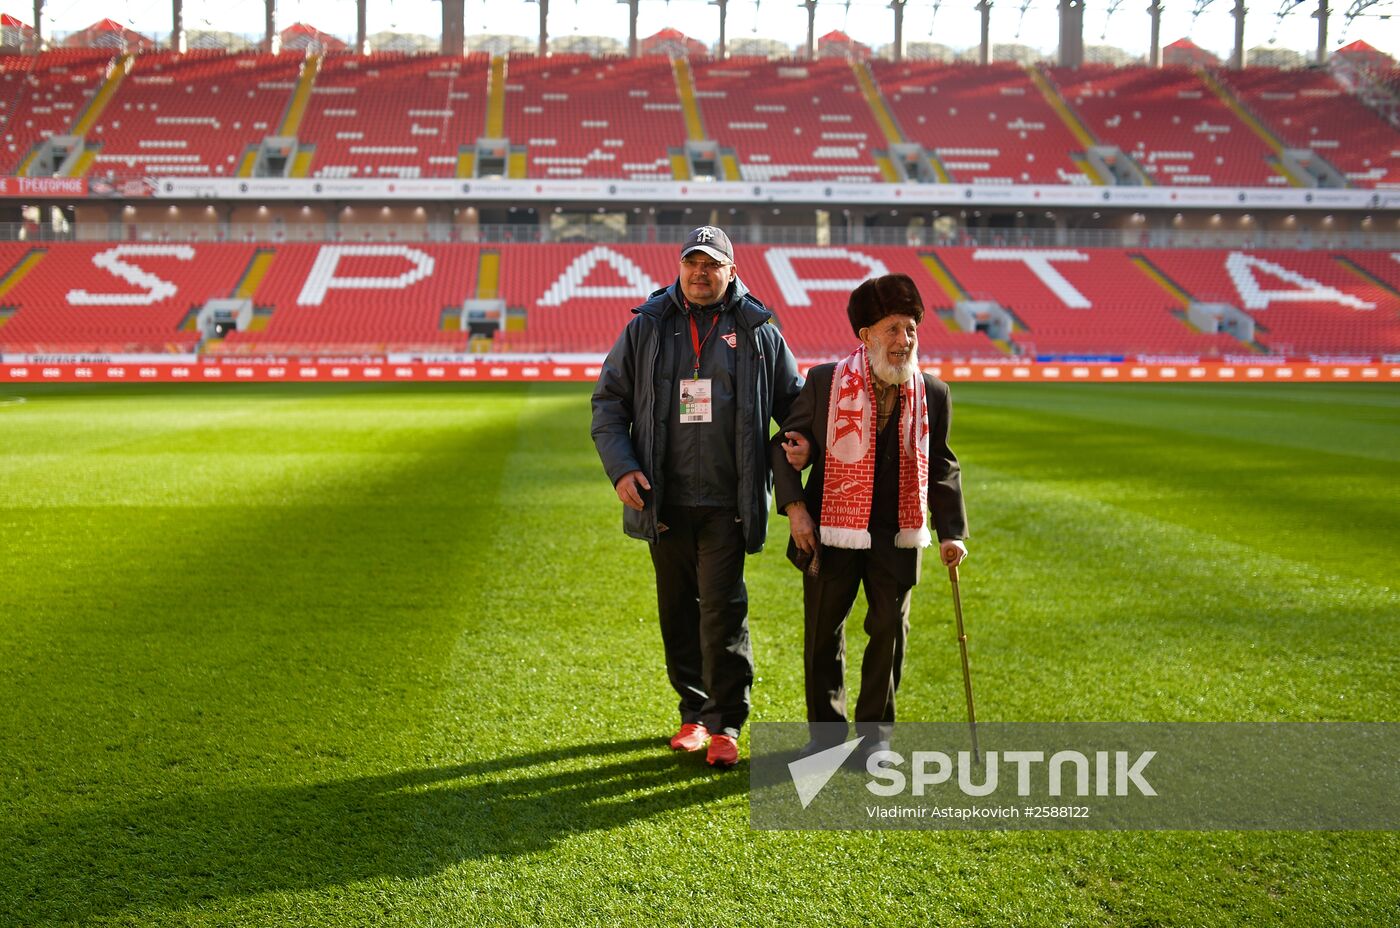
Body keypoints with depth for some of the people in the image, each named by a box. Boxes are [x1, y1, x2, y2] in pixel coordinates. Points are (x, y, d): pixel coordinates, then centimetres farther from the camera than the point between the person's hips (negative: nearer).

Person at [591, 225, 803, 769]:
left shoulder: (759, 332, 5)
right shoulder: (646, 328, 7)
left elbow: (793, 404, 13)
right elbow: (608, 401, 9)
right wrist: (621, 468, -4)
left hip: (728, 501, -2)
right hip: (665, 500, 2)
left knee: (723, 610, -6)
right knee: (678, 609, 10)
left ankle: (725, 724, 3)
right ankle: (694, 713, 23)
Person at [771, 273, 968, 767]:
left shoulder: (933, 394, 2)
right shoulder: (825, 382, -5)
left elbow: (941, 468, 10)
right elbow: (784, 444, 2)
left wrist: (951, 532, 3)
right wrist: (795, 507, -8)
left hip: (897, 536, 1)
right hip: (831, 531, -1)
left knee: (889, 631, 5)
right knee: (822, 633, 6)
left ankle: (875, 734, 21)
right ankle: (826, 732, 23)